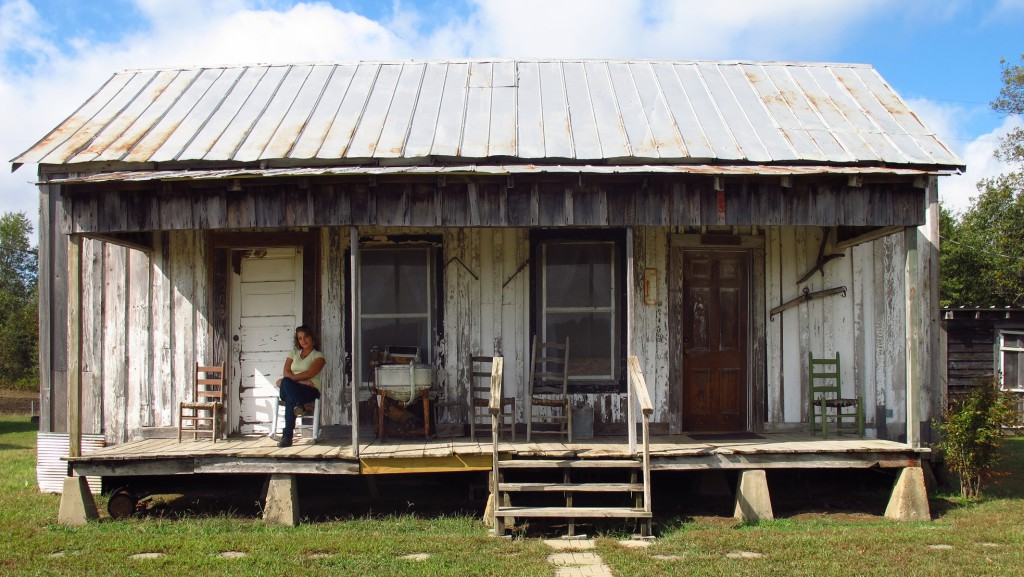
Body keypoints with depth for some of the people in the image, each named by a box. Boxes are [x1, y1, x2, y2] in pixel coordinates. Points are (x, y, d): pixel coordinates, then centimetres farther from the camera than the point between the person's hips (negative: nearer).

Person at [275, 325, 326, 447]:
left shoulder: (318, 356, 8)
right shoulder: (294, 353, 23)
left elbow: (310, 373, -10)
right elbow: (286, 372, 6)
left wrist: (293, 378, -17)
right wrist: (300, 380, -12)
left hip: (310, 391, -3)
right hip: (292, 390, 3)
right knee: (286, 382, -36)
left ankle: (287, 435, -35)